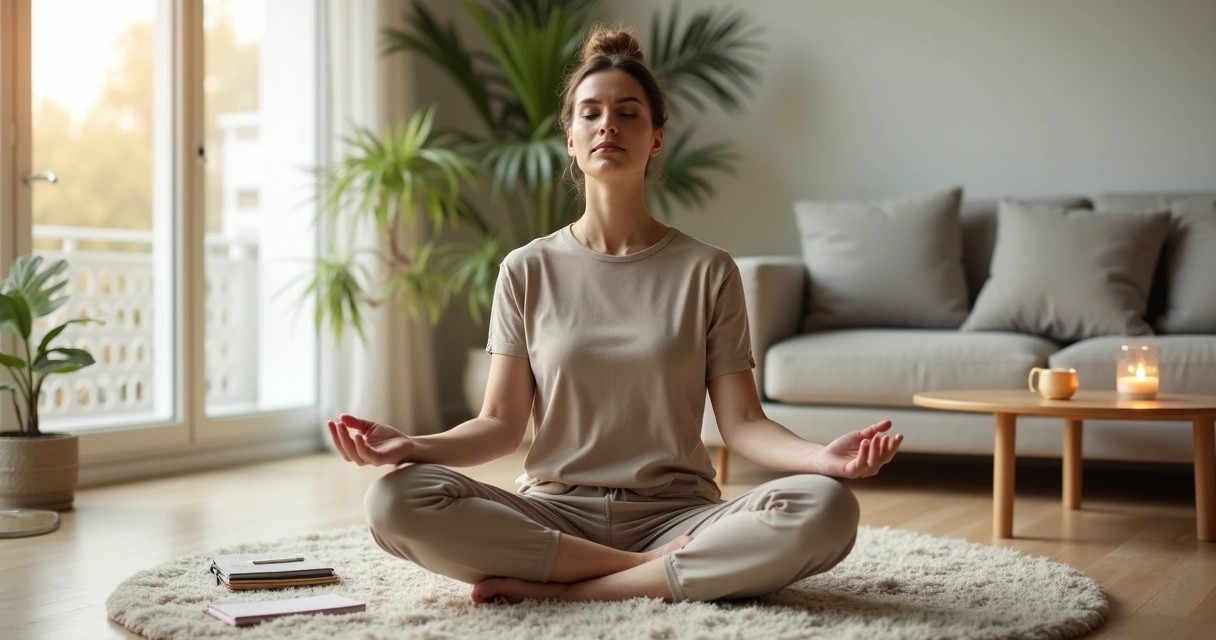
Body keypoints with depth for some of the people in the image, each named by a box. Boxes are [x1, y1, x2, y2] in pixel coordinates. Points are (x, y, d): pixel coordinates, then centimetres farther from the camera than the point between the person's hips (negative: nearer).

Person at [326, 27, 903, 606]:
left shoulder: (707, 271, 4)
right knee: (395, 501, -28)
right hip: (553, 511, 1)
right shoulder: (527, 271, 7)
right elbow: (501, 424, 2)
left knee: (824, 510, -30)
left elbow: (741, 422, -1)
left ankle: (560, 590, -22)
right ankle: (674, 572, -19)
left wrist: (819, 456, -22)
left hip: (675, 512, 0)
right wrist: (412, 445, -17)